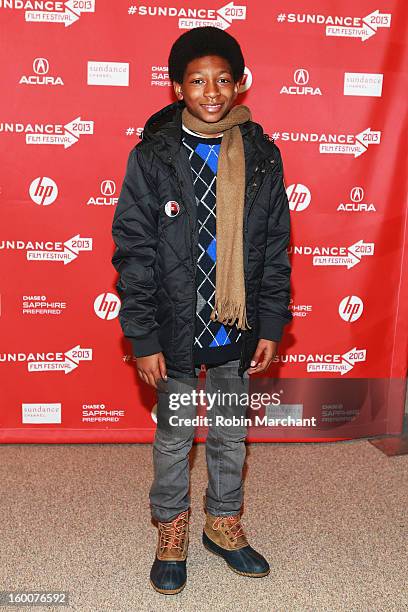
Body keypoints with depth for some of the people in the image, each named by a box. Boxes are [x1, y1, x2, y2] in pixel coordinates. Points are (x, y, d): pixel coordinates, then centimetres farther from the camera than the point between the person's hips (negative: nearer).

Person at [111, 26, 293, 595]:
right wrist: (143, 338, -11)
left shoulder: (262, 156, -1)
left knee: (230, 433, 18)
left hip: (237, 329, 2)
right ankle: (172, 530, 37)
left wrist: (271, 327, 0)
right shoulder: (152, 157, -8)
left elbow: (275, 248, 3)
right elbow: (134, 253, -8)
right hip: (176, 328, -2)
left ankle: (224, 522, 41)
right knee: (174, 435, 15)